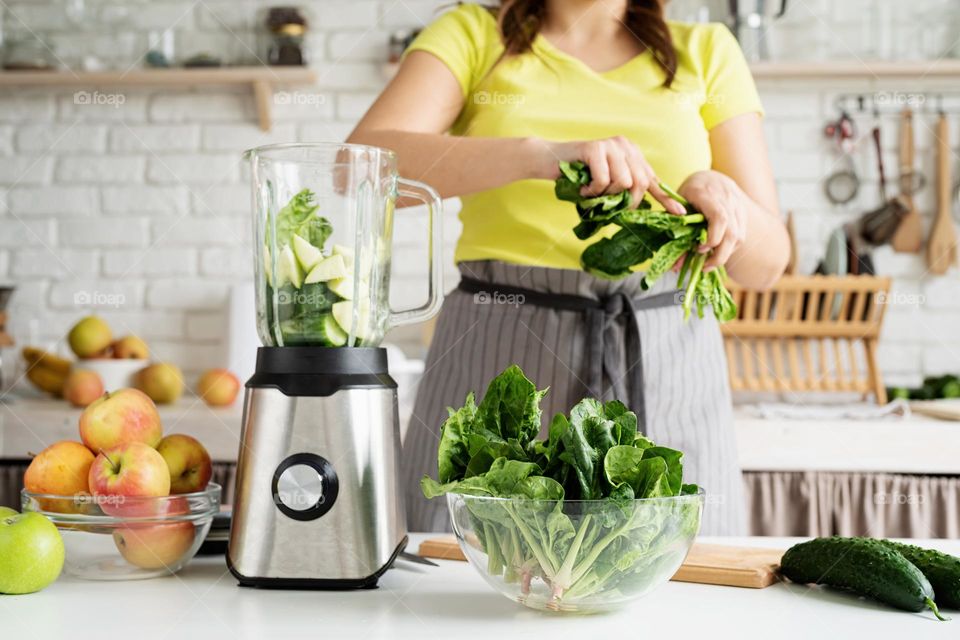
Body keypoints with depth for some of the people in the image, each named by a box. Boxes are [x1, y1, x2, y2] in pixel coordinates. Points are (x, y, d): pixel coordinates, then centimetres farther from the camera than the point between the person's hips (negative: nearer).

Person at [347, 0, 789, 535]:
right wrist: (538, 154, -26)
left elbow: (766, 262, 6)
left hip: (664, 374, 2)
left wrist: (725, 202, -17)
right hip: (499, 359, -1)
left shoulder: (706, 52, 10)